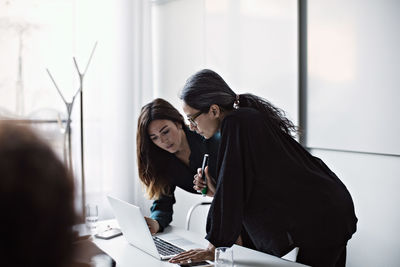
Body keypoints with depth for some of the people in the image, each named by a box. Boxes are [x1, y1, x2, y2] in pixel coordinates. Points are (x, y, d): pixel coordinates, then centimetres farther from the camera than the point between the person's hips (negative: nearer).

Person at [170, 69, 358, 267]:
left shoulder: (236, 124, -19)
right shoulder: (252, 117, 9)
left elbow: (231, 189, -21)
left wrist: (214, 247, -15)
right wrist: (213, 190, 4)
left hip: (322, 220, -10)